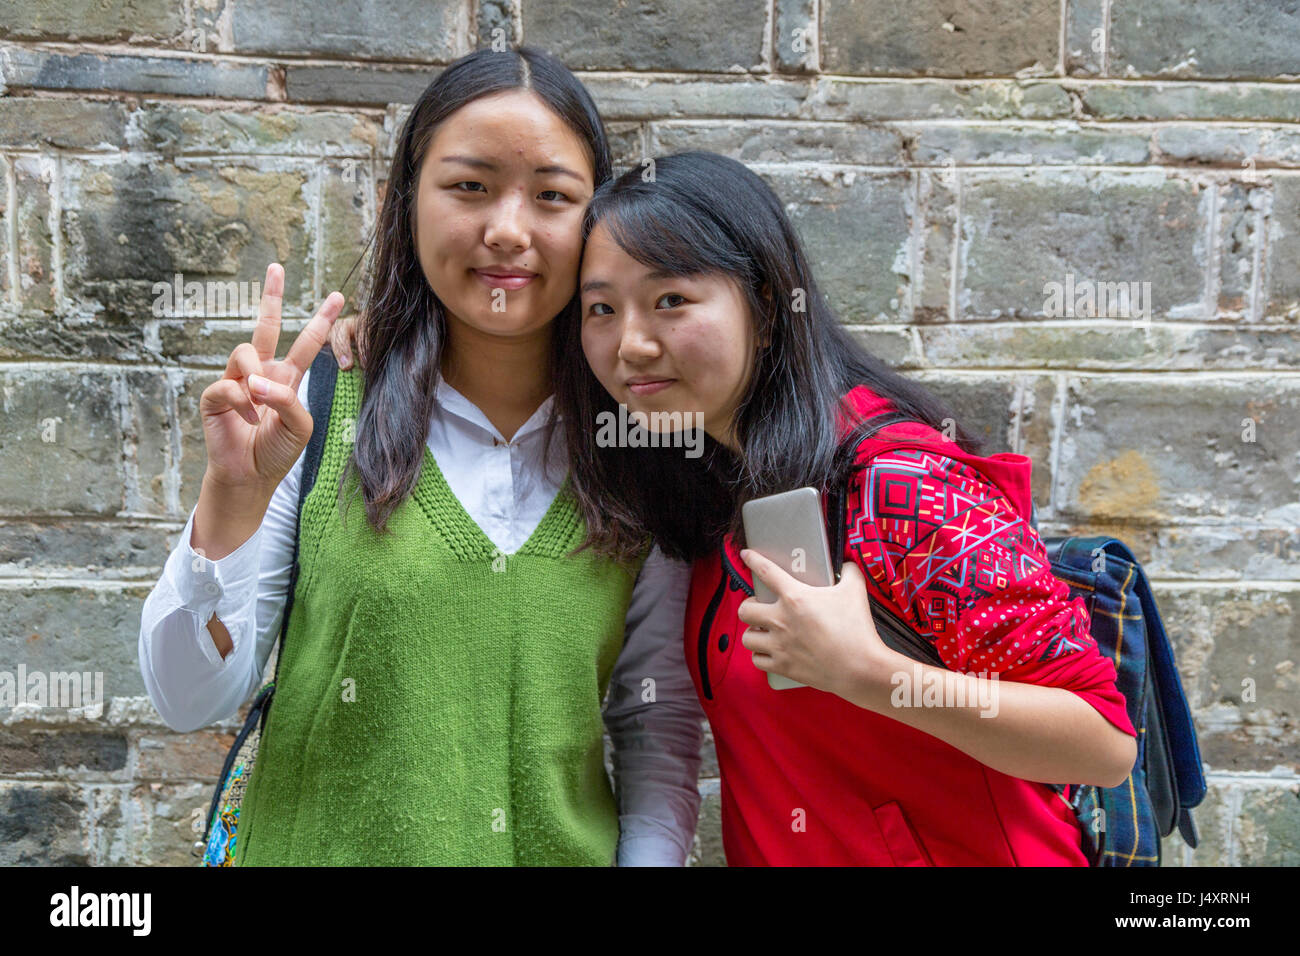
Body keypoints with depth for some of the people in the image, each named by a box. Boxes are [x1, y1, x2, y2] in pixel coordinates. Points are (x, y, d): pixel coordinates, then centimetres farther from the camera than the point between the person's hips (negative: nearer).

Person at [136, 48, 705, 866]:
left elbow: (659, 723, 0)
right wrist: (233, 496, -25)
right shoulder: (319, 403, -11)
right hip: (325, 842, -1)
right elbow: (192, 702, -12)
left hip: (565, 846, 2)